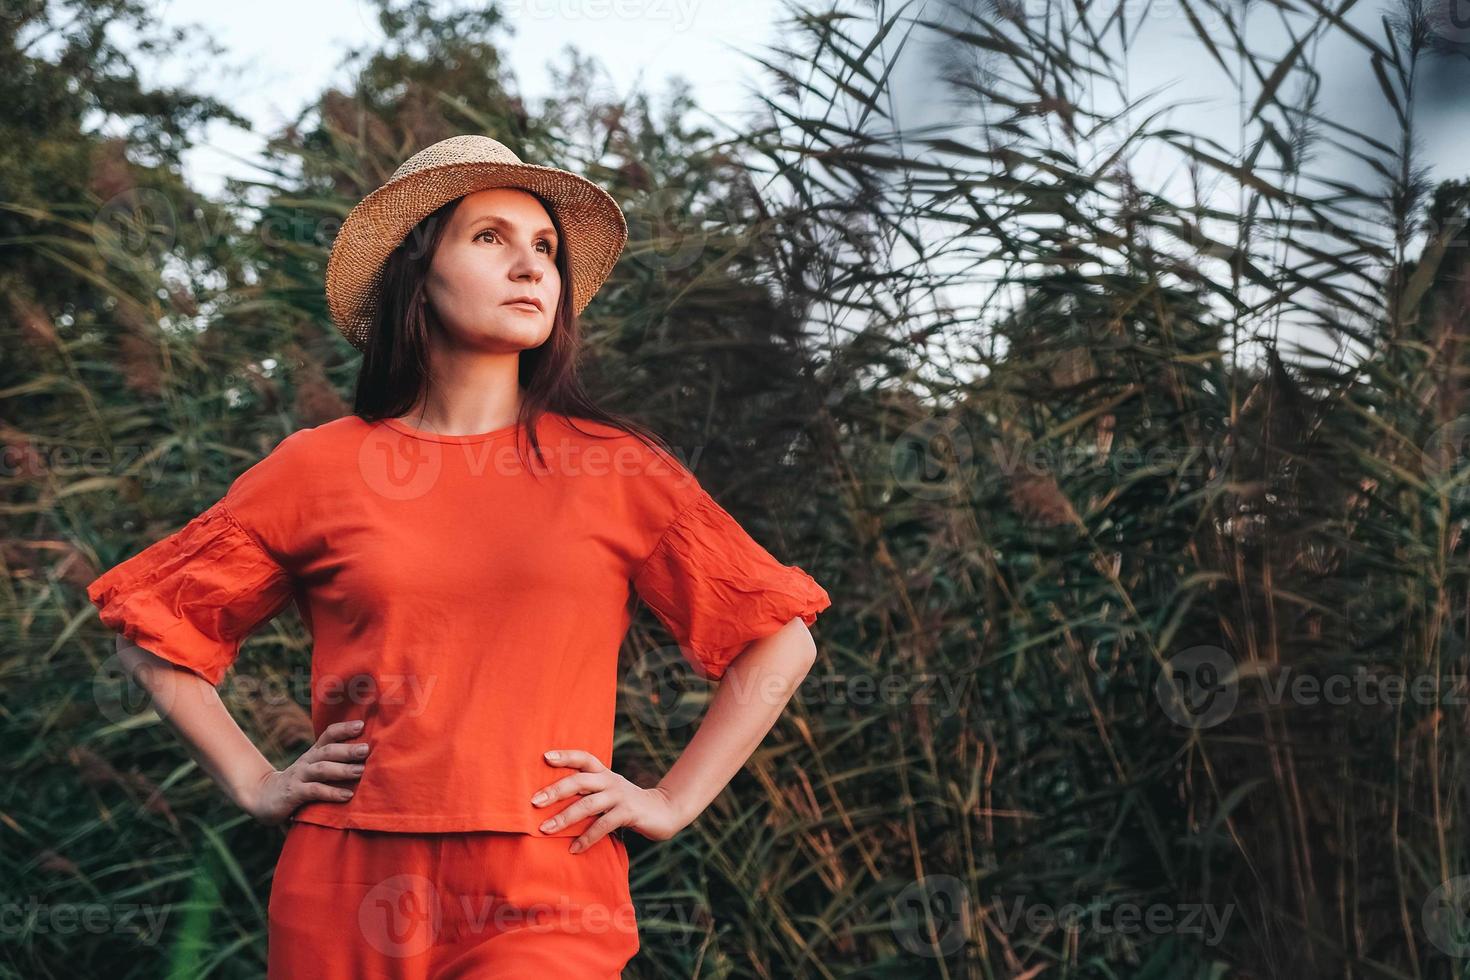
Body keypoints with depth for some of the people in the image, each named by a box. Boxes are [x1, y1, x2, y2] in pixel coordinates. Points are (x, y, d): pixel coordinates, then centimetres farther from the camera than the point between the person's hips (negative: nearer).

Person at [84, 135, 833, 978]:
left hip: (542, 910, -1)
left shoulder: (614, 471, 6)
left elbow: (781, 641, 11)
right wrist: (255, 783, 9)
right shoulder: (320, 468, 7)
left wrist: (672, 802, 4)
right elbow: (153, 625, 17)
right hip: (345, 904, 2)